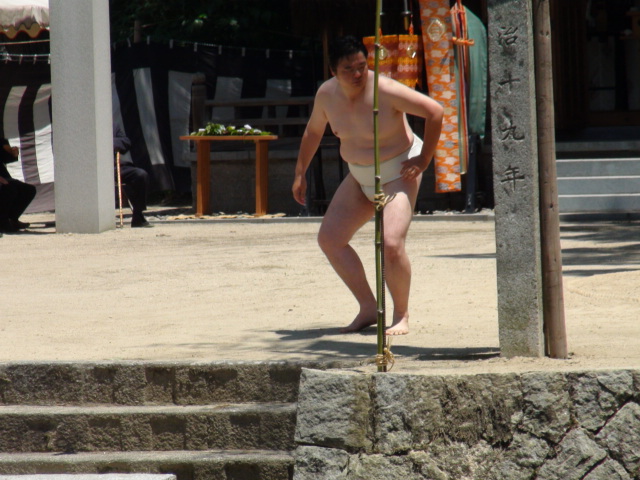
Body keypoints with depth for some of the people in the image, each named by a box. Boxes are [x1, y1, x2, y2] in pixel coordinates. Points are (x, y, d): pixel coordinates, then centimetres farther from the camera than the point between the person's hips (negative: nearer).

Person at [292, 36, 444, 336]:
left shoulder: (386, 91, -25)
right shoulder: (326, 94, -7)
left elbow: (434, 111, -23)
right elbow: (313, 131, 13)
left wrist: (424, 159, -18)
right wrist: (300, 172, 16)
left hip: (398, 172, -7)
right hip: (359, 176, 7)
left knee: (391, 244, -22)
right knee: (329, 238, -1)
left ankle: (401, 316, -1)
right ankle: (368, 308, 6)